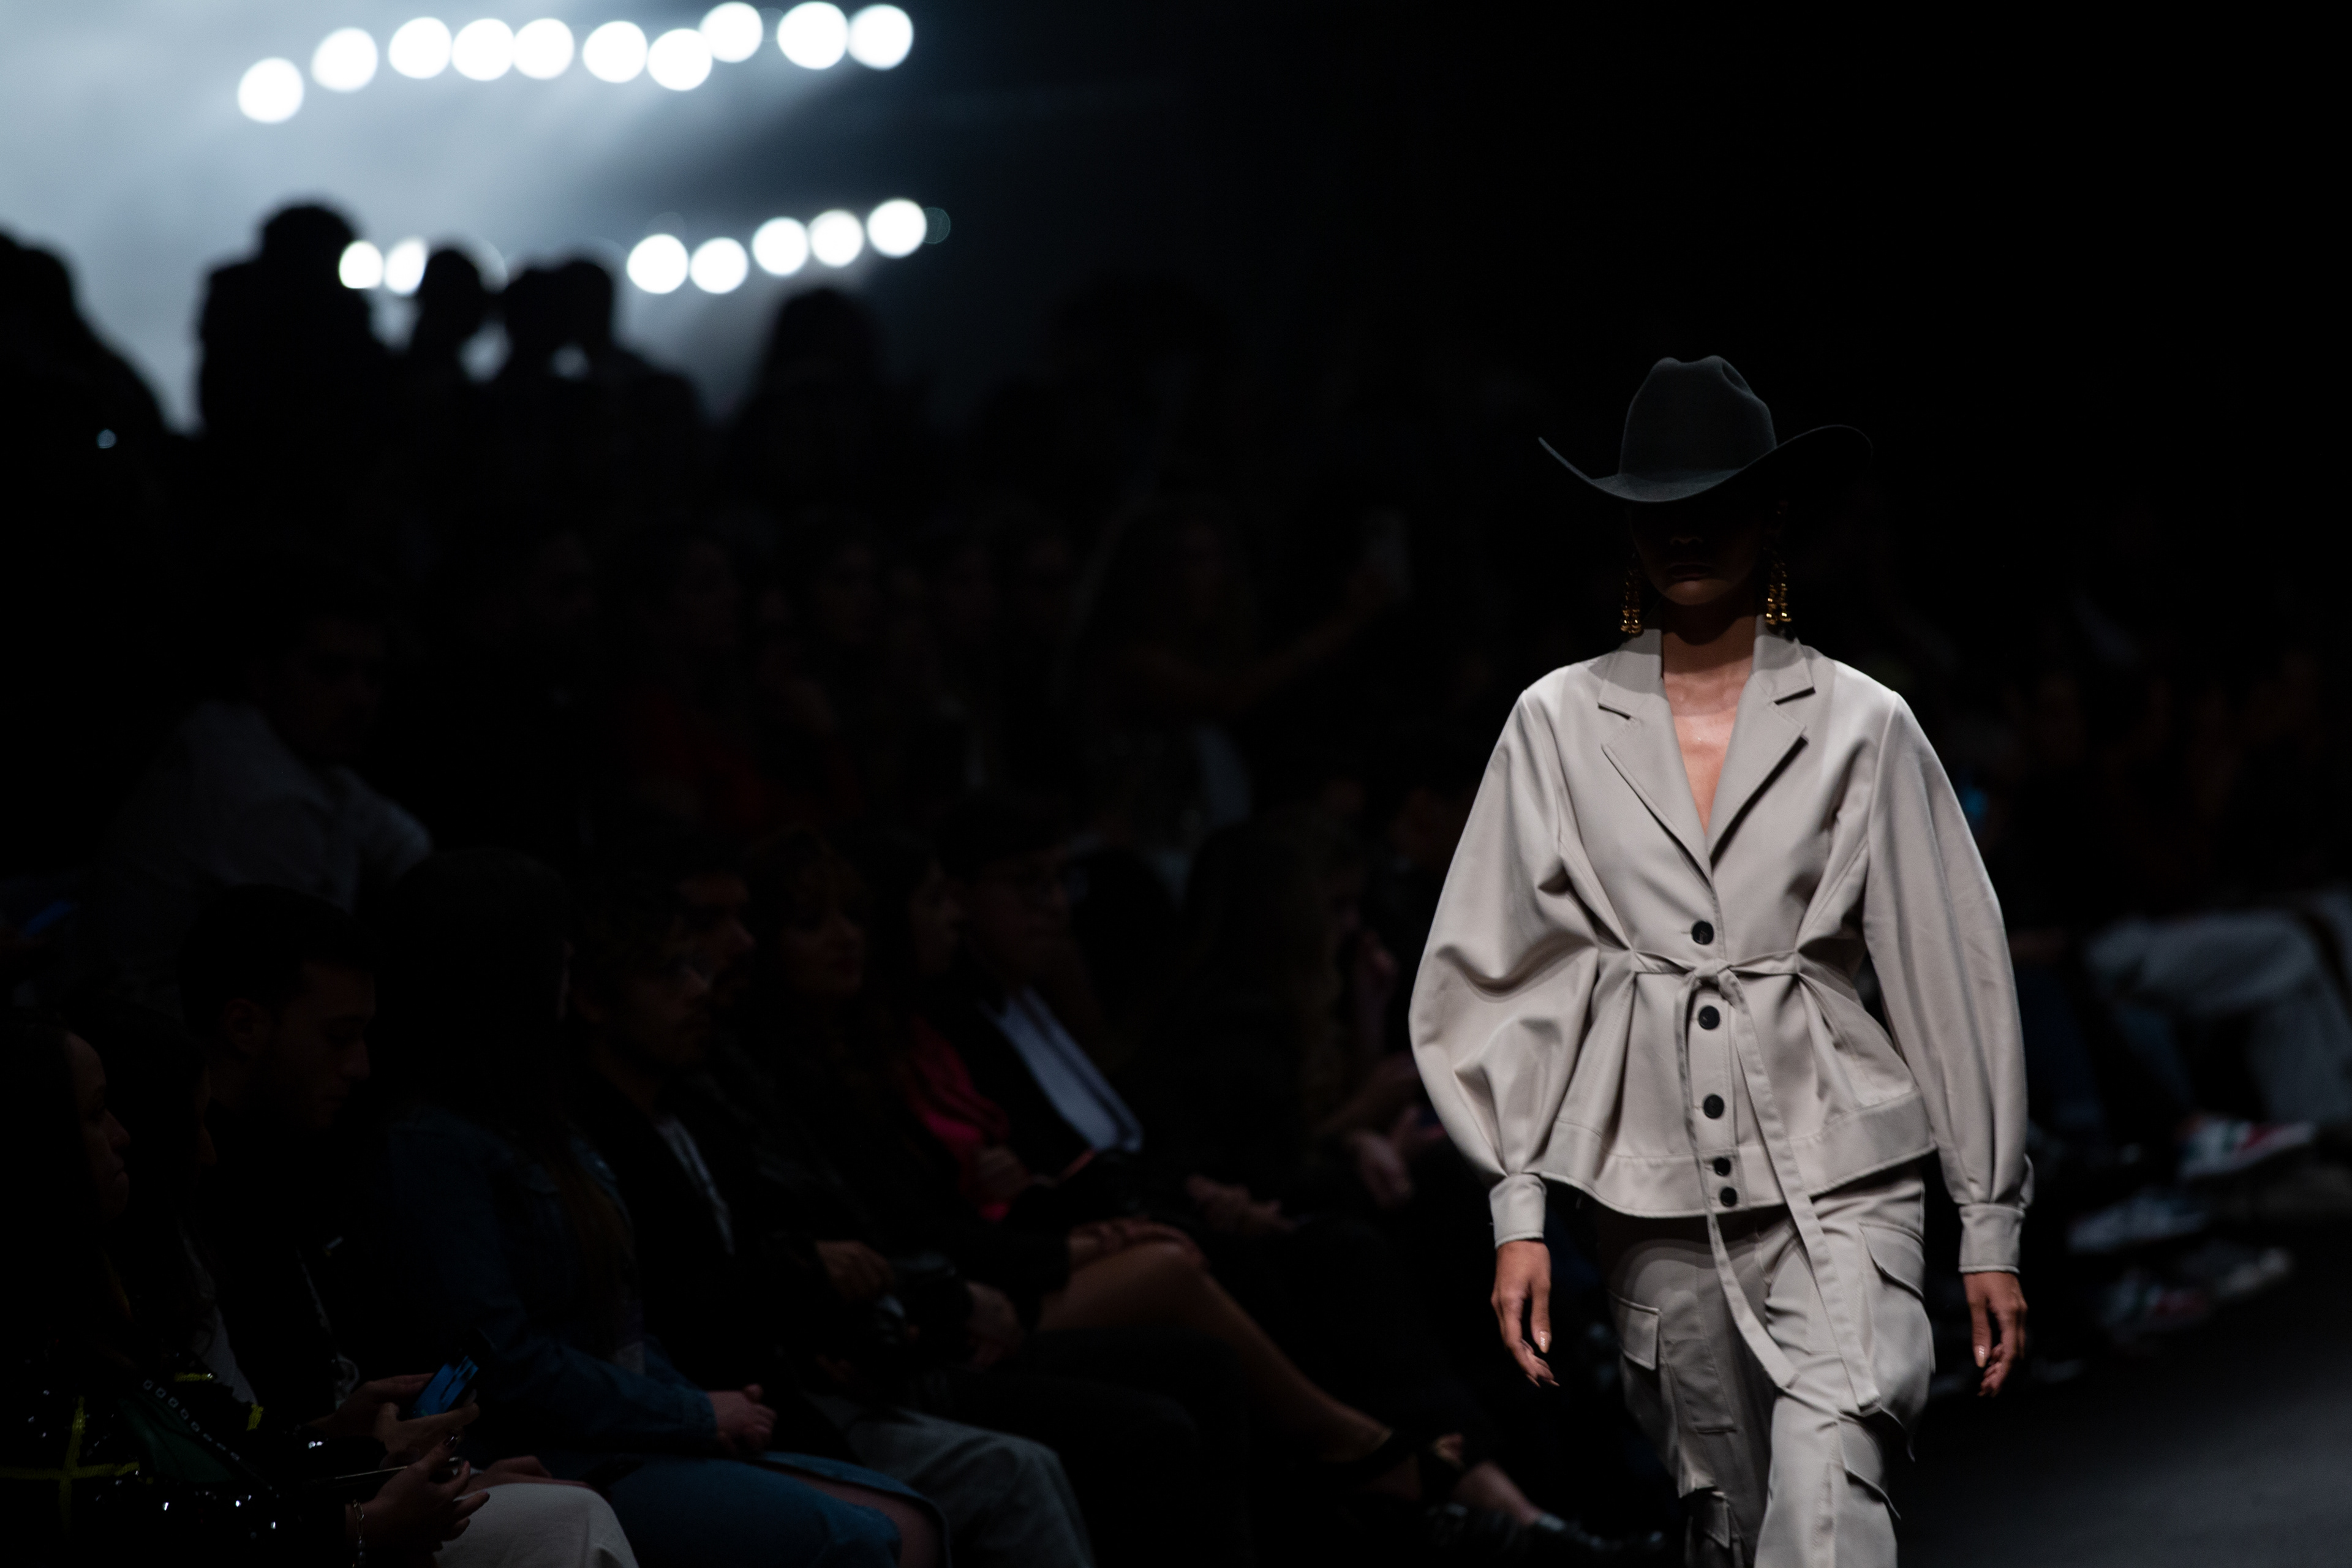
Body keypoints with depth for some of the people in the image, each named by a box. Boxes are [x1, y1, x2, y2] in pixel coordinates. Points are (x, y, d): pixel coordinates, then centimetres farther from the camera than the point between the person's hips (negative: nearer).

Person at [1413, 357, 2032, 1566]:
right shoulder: (1559, 724, 6)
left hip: (1833, 1181, -2)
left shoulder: (1862, 726, 2)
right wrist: (1519, 1210, 1)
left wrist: (1992, 1223, 5)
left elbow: (1951, 971, 5)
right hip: (1653, 1193, 2)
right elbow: (1504, 971, 7)